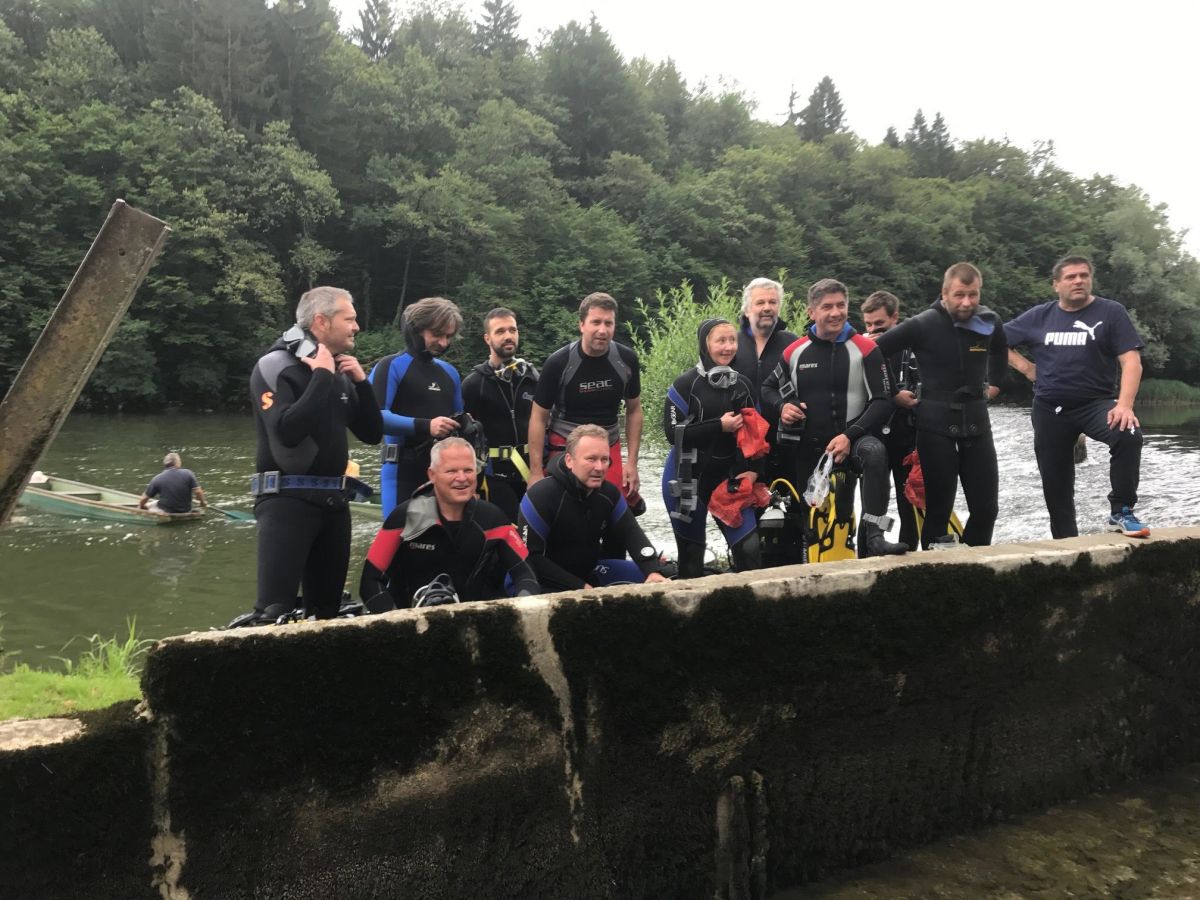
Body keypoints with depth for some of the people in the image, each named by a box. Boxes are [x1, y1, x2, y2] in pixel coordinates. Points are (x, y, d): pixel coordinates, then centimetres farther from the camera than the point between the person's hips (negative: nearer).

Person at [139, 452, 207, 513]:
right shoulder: (188, 474, -9)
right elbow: (198, 492, -12)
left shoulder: (157, 479, -7)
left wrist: (142, 507, 19)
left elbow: (144, 499, -1)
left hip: (165, 513, 0)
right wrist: (203, 502, 7)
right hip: (185, 512, 0)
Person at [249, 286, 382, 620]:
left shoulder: (340, 372, 12)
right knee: (276, 609, -13)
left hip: (333, 499, 7)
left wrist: (361, 382, 1)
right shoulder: (276, 366, -9)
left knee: (327, 605, 13)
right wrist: (321, 376, -17)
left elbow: (373, 433, 14)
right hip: (287, 499, -7)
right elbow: (287, 431, -25)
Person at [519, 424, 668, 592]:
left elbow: (631, 533, -9)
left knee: (649, 579, 0)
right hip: (547, 580, -7)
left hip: (589, 571, 7)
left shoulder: (609, 493, -4)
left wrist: (653, 571, -29)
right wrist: (579, 587, -26)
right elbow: (531, 557, -22)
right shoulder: (541, 495, -22)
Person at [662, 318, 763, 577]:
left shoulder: (743, 385, 8)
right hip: (688, 479, -4)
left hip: (728, 478, 4)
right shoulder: (686, 384, -8)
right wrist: (719, 426, -18)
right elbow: (673, 433, -14)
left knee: (749, 547, -6)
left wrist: (753, 469, 1)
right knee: (691, 552, 5)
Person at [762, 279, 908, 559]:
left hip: (850, 439, -3)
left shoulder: (864, 349, -4)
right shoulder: (795, 352, 5)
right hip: (807, 448, 3)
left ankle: (873, 537, -39)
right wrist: (782, 407, -5)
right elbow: (768, 388, 19)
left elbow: (882, 401, -7)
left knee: (874, 452, -37)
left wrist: (849, 436, -19)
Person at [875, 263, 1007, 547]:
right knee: (939, 507, 0)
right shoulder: (923, 324, -14)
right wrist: (894, 392, -6)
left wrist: (994, 384, 16)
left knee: (986, 507, 4)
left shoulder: (989, 321, 1)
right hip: (935, 423, -4)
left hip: (976, 420, 4)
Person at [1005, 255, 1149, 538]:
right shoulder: (1038, 317, 6)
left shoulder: (1111, 312, -3)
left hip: (1096, 403, -3)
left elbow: (1131, 362, -11)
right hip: (1049, 409, 3)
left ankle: (1121, 512, -18)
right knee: (1056, 484, 6)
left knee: (1129, 436, -32)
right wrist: (1027, 368, 2)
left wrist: (1125, 405, -25)